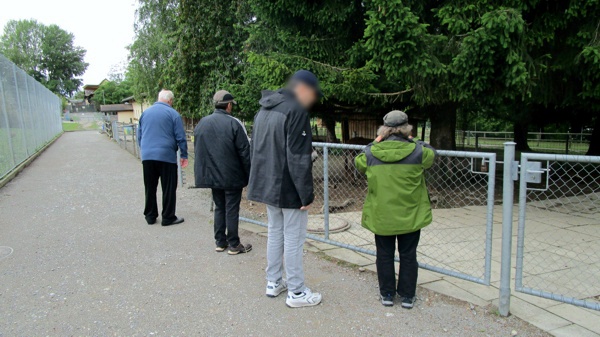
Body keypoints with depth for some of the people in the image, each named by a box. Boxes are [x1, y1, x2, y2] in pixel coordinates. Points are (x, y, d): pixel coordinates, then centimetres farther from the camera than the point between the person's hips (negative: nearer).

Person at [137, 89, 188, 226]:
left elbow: (139, 135, 19)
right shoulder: (173, 113, -3)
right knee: (169, 188, 3)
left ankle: (150, 216, 20)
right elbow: (180, 137, -6)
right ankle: (168, 217, 7)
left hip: (147, 157, 5)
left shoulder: (145, 113, 13)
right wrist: (184, 155, 2)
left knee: (150, 188, 13)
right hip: (166, 157, -5)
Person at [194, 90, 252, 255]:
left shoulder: (202, 123, 6)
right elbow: (244, 152, -13)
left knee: (219, 207, 16)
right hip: (231, 176, -5)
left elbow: (197, 150, 14)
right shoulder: (233, 123, -13)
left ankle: (220, 242, 22)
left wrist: (203, 172, 21)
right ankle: (234, 245, 11)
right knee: (232, 209, 3)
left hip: (211, 175, 6)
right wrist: (248, 175, -4)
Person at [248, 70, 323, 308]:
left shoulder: (264, 110, 12)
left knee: (275, 233, 18)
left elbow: (256, 150, 17)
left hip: (268, 186, 9)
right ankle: (296, 292, 13)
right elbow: (298, 158, -21)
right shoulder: (296, 110, -17)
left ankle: (273, 283, 29)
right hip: (289, 189, -9)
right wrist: (307, 194, -16)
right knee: (293, 239, 1)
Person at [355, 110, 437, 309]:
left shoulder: (371, 152, -9)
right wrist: (413, 141, 19)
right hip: (410, 215, 0)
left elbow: (359, 163, 13)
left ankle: (387, 294, 26)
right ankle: (407, 296, 25)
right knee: (408, 255, 14)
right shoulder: (416, 151, -11)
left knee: (384, 255, 15)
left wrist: (376, 142, 18)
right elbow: (431, 154, 12)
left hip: (381, 216, 0)